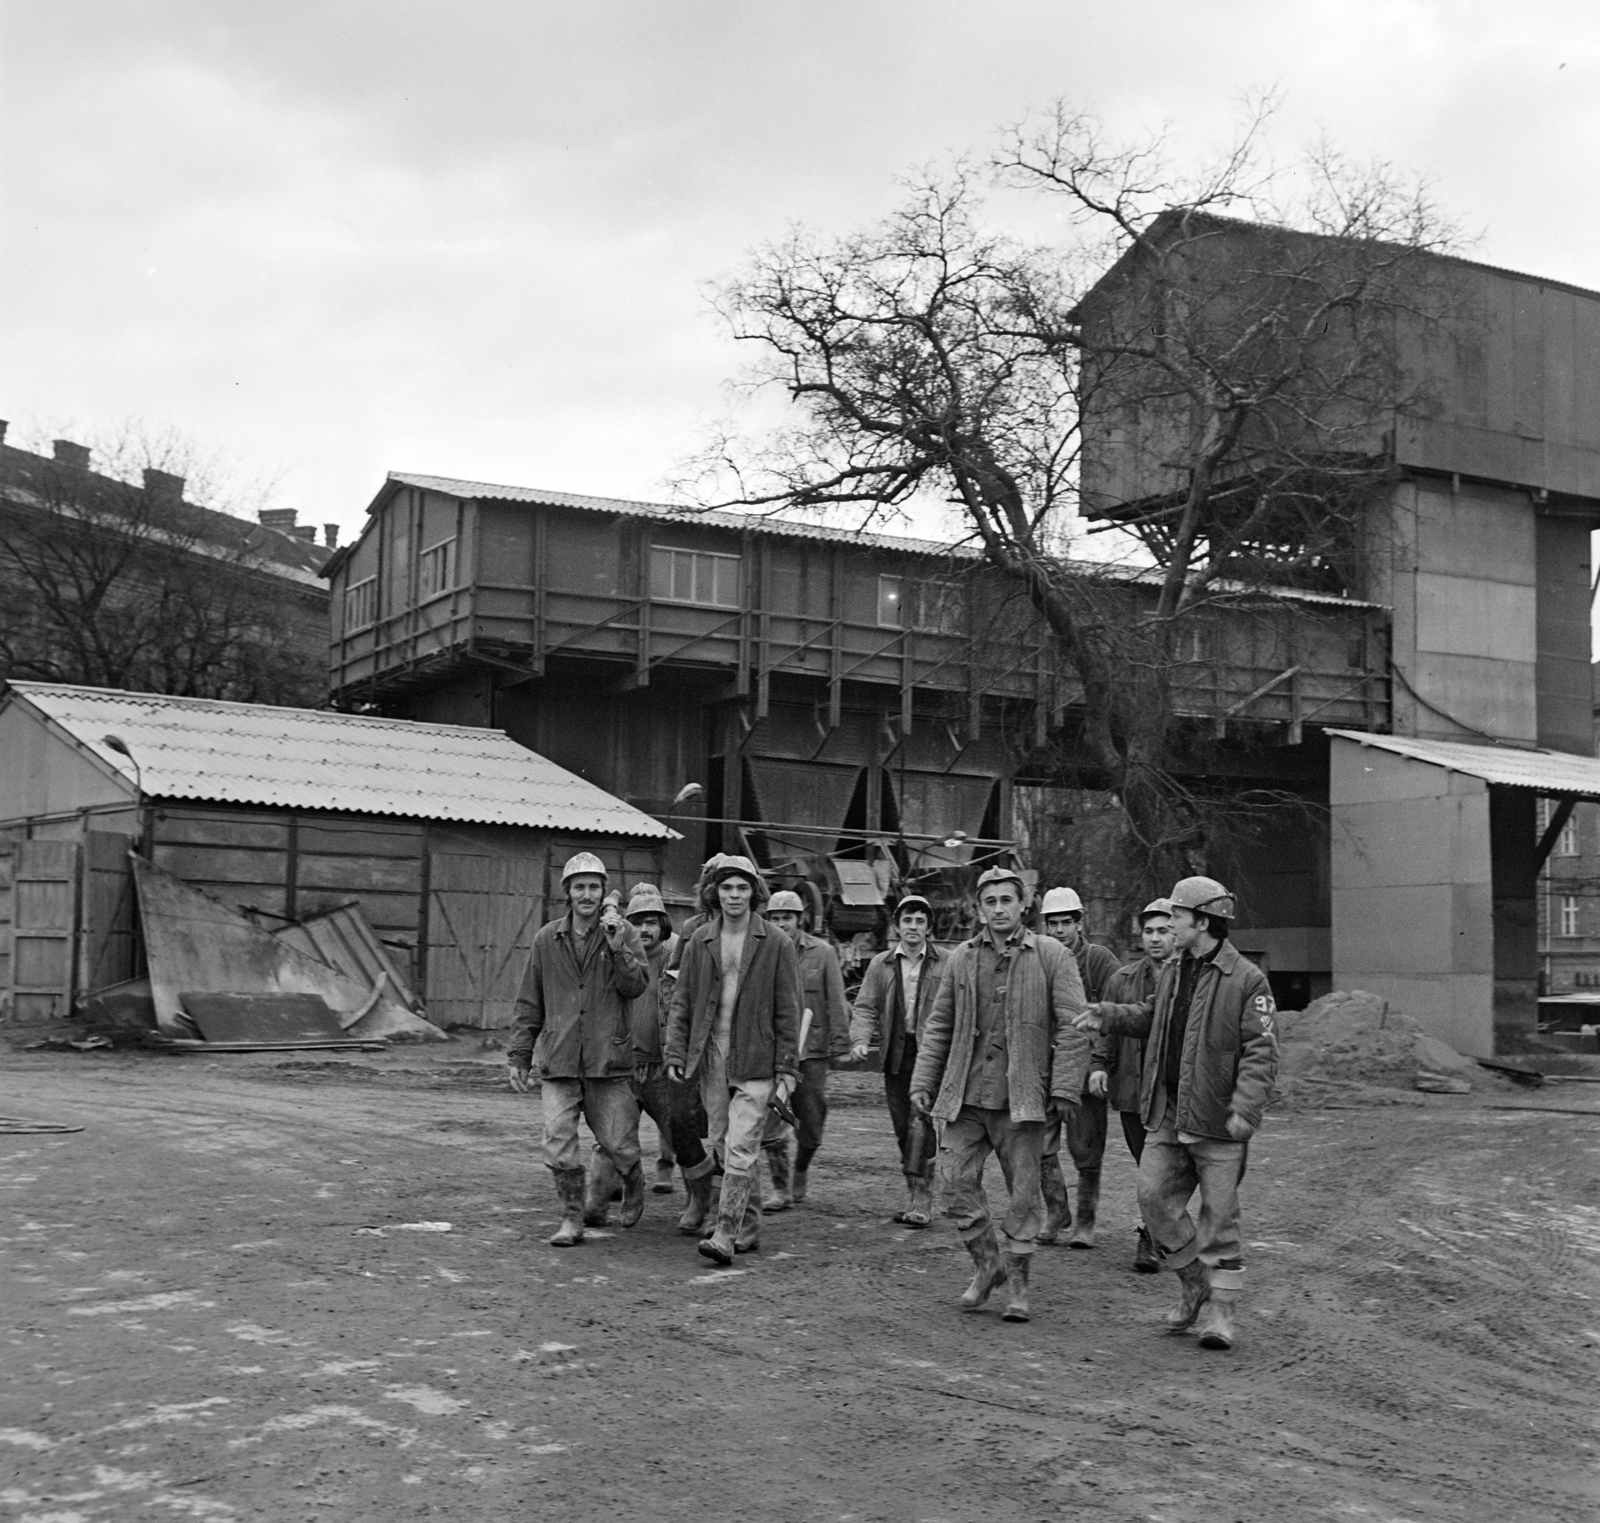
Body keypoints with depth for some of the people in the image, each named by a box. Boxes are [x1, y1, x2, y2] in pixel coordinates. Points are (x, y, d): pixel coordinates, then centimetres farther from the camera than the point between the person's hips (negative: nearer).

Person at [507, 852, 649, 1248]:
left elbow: (635, 986, -10)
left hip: (609, 1060, -1)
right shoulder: (547, 940, 8)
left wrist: (616, 948, -22)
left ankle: (633, 1186, 35)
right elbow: (529, 1005, 12)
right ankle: (572, 1218, 10)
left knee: (618, 1144, 3)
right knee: (558, 1145, -6)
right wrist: (518, 1056, 10)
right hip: (559, 1063, 2)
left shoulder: (623, 934, 2)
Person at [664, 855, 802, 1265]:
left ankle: (726, 1236, -10)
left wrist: (787, 1069, -6)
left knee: (740, 1150, -11)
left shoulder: (776, 944, -2)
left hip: (755, 1062, -4)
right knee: (722, 1147, 10)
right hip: (710, 1058, 4)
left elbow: (788, 1011, -2)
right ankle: (748, 1227, 23)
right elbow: (681, 1000, 9)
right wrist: (675, 1053, -1)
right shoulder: (699, 942, 6)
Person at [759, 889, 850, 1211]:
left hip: (812, 1048, 0)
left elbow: (836, 1002, 1)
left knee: (811, 1119, 8)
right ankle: (780, 1189, 4)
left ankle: (801, 1170, 35)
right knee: (771, 1124, -6)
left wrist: (840, 1044, -4)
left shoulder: (822, 952, 1)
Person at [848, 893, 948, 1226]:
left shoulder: (946, 965, 2)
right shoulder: (881, 964, 10)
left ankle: (922, 1201, -10)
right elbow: (865, 1007, 6)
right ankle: (915, 1198, 20)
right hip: (895, 1056, 4)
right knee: (903, 1130, 9)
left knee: (921, 1124, -14)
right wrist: (860, 1039, -11)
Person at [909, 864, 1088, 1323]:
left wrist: (1064, 1088, -10)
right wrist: (923, 1081, 7)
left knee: (1024, 1191, 3)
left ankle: (1016, 1282, 17)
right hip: (966, 1095, 3)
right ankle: (987, 1264, 19)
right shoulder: (961, 958, 9)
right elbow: (938, 1026, 14)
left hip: (1021, 1096, -3)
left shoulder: (1051, 956, -2)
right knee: (956, 1181, -1)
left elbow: (1073, 1026, -4)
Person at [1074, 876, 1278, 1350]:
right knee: (1154, 1196, 1)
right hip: (1166, 1116, 6)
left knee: (1218, 1215, 1)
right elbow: (1151, 1016, 28)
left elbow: (1260, 1052, -14)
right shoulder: (1172, 971, 11)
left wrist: (1245, 1109, -23)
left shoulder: (1247, 980, -11)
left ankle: (1221, 1310, 12)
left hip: (1217, 1120, -6)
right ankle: (1194, 1285, 20)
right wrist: (1109, 1017, 11)